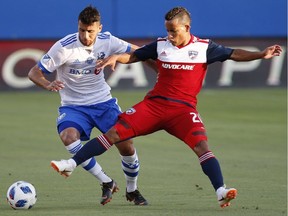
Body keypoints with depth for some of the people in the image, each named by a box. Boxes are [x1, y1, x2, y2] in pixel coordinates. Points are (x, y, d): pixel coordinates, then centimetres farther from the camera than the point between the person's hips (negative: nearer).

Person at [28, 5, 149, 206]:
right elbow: (34, 72, -16)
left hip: (104, 102, 3)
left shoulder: (107, 41, -9)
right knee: (68, 136, -34)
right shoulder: (64, 47, -19)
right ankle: (107, 183, -21)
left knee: (127, 145, -7)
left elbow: (136, 52, 6)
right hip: (73, 105, -3)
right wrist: (48, 85, -34)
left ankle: (132, 191, 24)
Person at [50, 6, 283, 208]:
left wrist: (261, 54, -14)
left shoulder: (204, 47, 0)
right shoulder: (160, 45, 6)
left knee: (201, 144, -26)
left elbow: (234, 54, -1)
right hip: (154, 104, 2)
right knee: (115, 132, -7)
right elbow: (133, 56, 15)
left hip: (183, 109, -2)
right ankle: (72, 164, -3)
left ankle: (221, 191, -31)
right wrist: (115, 57, -5)